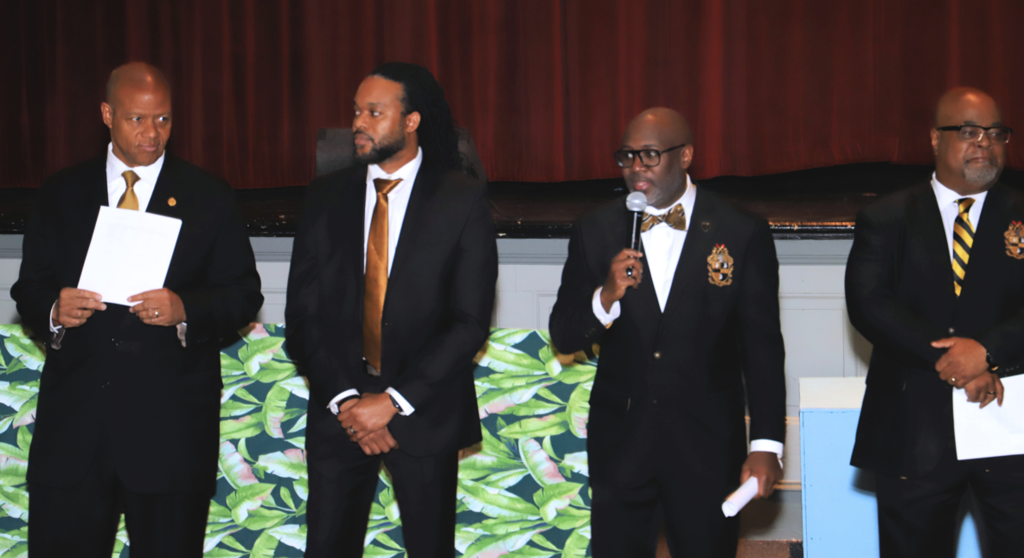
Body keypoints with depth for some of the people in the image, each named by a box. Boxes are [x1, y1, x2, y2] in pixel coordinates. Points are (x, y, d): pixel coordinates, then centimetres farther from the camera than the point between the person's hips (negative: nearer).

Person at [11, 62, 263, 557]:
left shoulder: (209, 198, 5)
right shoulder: (60, 195, 10)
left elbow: (244, 295, 3)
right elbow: (28, 290, 11)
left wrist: (185, 310, -17)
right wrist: (54, 310, -12)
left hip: (172, 424, -1)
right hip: (72, 422, 1)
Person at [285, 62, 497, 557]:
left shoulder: (462, 200, -4)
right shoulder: (325, 197, 5)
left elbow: (471, 322, -8)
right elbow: (302, 313, 4)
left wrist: (393, 401, -13)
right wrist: (343, 399, -9)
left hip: (425, 414, -2)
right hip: (338, 411, 2)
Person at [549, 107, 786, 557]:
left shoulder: (742, 234, -3)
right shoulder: (596, 232, 2)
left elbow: (762, 349, -2)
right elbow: (563, 338, 3)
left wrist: (766, 445, -5)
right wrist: (606, 297, -17)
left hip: (707, 450, -2)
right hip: (619, 446, 2)